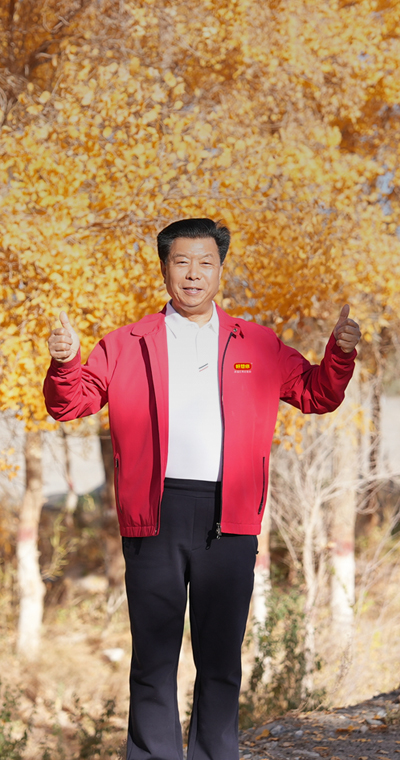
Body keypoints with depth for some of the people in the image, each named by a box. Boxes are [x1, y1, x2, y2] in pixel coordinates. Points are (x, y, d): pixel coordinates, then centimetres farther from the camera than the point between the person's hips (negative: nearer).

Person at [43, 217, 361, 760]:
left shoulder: (259, 345, 14)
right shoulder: (125, 345, 11)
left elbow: (316, 394, 15)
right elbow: (70, 404, 8)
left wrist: (340, 353, -3)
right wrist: (65, 362, -13)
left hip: (228, 519, 1)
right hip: (155, 514, -1)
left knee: (221, 654, 6)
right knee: (154, 652, 4)